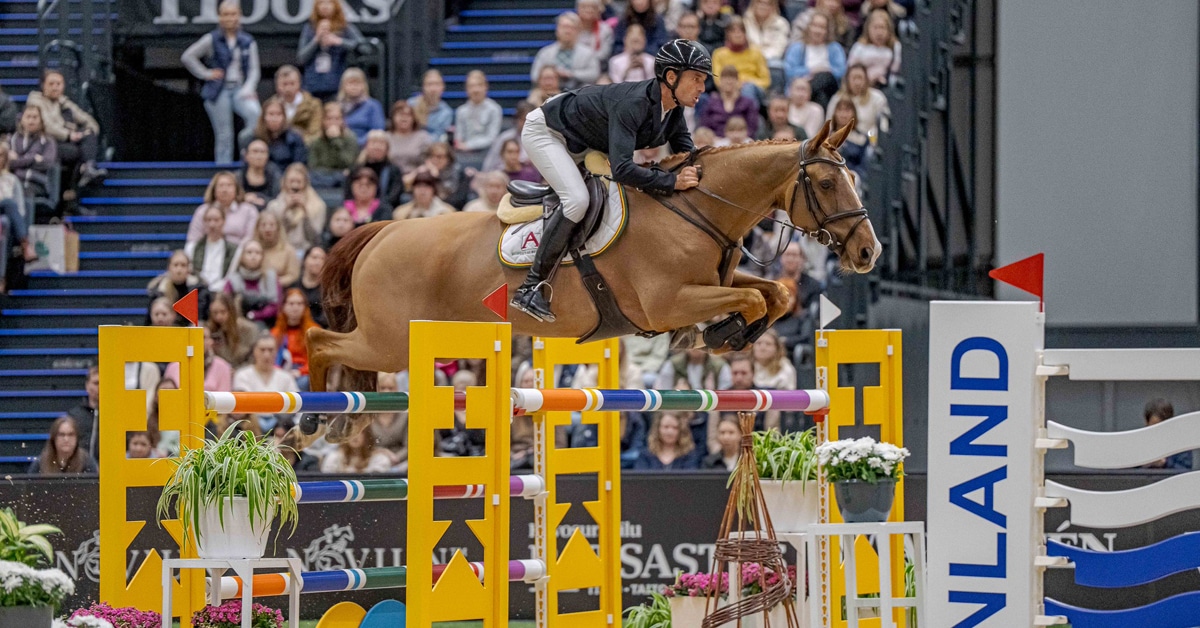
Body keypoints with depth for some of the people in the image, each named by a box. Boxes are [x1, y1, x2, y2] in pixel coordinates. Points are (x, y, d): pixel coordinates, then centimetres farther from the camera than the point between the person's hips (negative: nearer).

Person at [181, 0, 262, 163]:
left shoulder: (248, 42, 7)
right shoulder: (212, 40, 1)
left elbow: (254, 69, 5)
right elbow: (188, 57, 4)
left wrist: (248, 89, -12)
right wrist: (206, 74, -2)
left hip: (240, 90, 1)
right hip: (219, 92, -1)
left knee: (255, 114, -30)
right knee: (224, 136, 0)